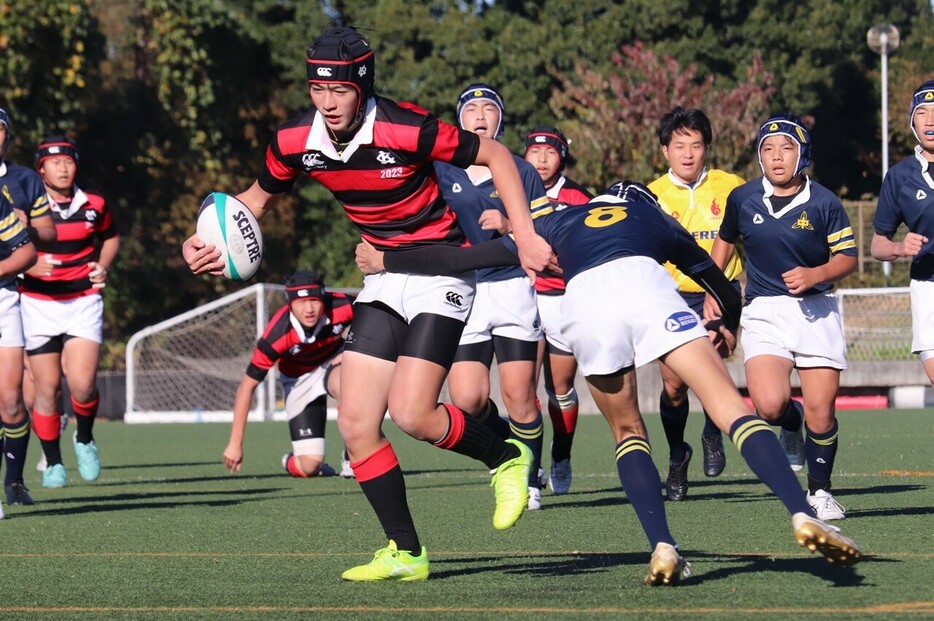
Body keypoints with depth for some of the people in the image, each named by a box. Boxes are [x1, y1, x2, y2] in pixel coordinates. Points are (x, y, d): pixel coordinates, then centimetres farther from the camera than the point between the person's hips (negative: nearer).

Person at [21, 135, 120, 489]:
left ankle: (85, 440, 16)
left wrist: (103, 266, 3)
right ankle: (53, 463, 17)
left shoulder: (94, 206, 3)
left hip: (84, 303, 1)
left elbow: (111, 237, 22)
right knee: (47, 387, 1)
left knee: (82, 384, -14)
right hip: (38, 304, -1)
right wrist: (29, 266, -19)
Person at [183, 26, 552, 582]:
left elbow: (495, 155, -13)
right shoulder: (296, 142, -8)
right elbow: (259, 197, 13)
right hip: (383, 280, 6)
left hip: (440, 271, -6)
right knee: (356, 424, -3)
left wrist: (526, 236, -18)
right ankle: (406, 553, 9)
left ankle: (506, 458, 9)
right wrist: (204, 240, -5)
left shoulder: (406, 130, -25)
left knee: (411, 414, -19)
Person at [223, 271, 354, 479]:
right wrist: (235, 443, -25)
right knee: (310, 467, -11)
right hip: (299, 379, -1)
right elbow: (247, 385, -26)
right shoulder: (277, 335, -34)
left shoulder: (341, 308, -30)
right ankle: (290, 463, 28)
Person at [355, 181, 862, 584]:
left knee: (627, 432, 19)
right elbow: (725, 292, 48)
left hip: (581, 300, 1)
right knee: (730, 405, -3)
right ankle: (803, 515, -19)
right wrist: (728, 328, 70)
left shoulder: (558, 220, 39)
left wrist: (387, 262, 50)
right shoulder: (658, 221, 40)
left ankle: (662, 549, 2)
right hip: (644, 282, -1)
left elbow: (469, 257, 39)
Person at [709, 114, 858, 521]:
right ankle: (792, 425, 18)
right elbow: (725, 241, 20)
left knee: (821, 411, -5)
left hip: (815, 309, -1)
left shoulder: (823, 203, -4)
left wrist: (815, 274, -18)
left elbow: (848, 258, 1)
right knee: (770, 405, -20)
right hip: (764, 313, 1)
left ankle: (819, 491, 17)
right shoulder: (742, 198, 2)